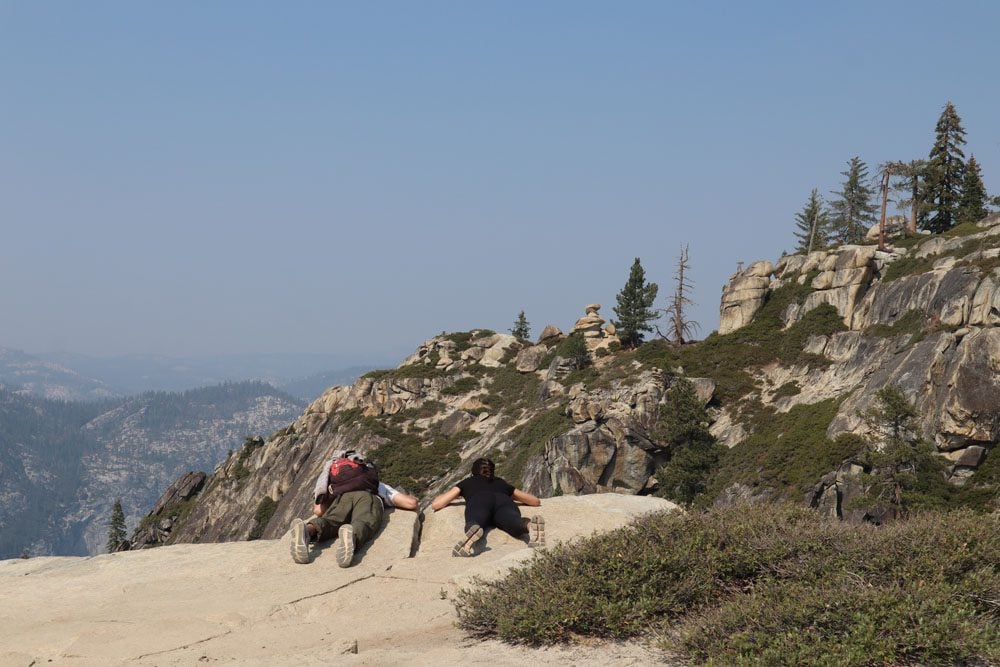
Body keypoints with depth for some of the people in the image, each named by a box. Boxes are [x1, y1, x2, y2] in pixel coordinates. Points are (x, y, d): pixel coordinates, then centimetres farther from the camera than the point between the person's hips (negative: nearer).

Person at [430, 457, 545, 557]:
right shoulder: (501, 483, 41)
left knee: (474, 523, -31)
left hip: (478, 501, 0)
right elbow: (536, 501, 46)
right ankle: (531, 525, -67)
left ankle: (473, 530, -68)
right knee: (515, 524, -30)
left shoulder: (468, 482, 38)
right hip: (504, 502, 0)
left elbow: (435, 504, 36)